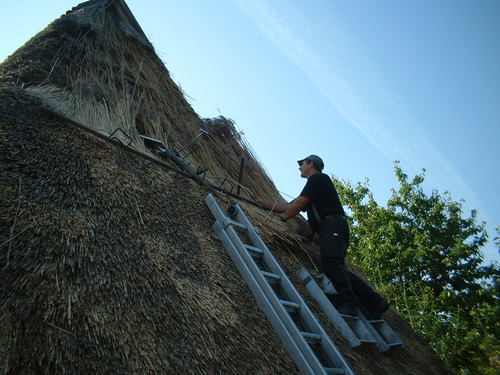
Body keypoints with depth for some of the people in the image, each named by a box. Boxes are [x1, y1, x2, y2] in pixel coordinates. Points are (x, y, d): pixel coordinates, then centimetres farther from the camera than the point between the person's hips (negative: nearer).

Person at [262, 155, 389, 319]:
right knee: (336, 268, 0)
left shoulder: (317, 178, 4)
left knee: (330, 262, -25)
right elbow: (289, 206, 33)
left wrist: (282, 218, 6)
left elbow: (299, 203, -5)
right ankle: (374, 302, -2)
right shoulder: (316, 182, 33)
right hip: (330, 229, 9)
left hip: (333, 225, -9)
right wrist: (264, 204, 31)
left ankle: (347, 304, -36)